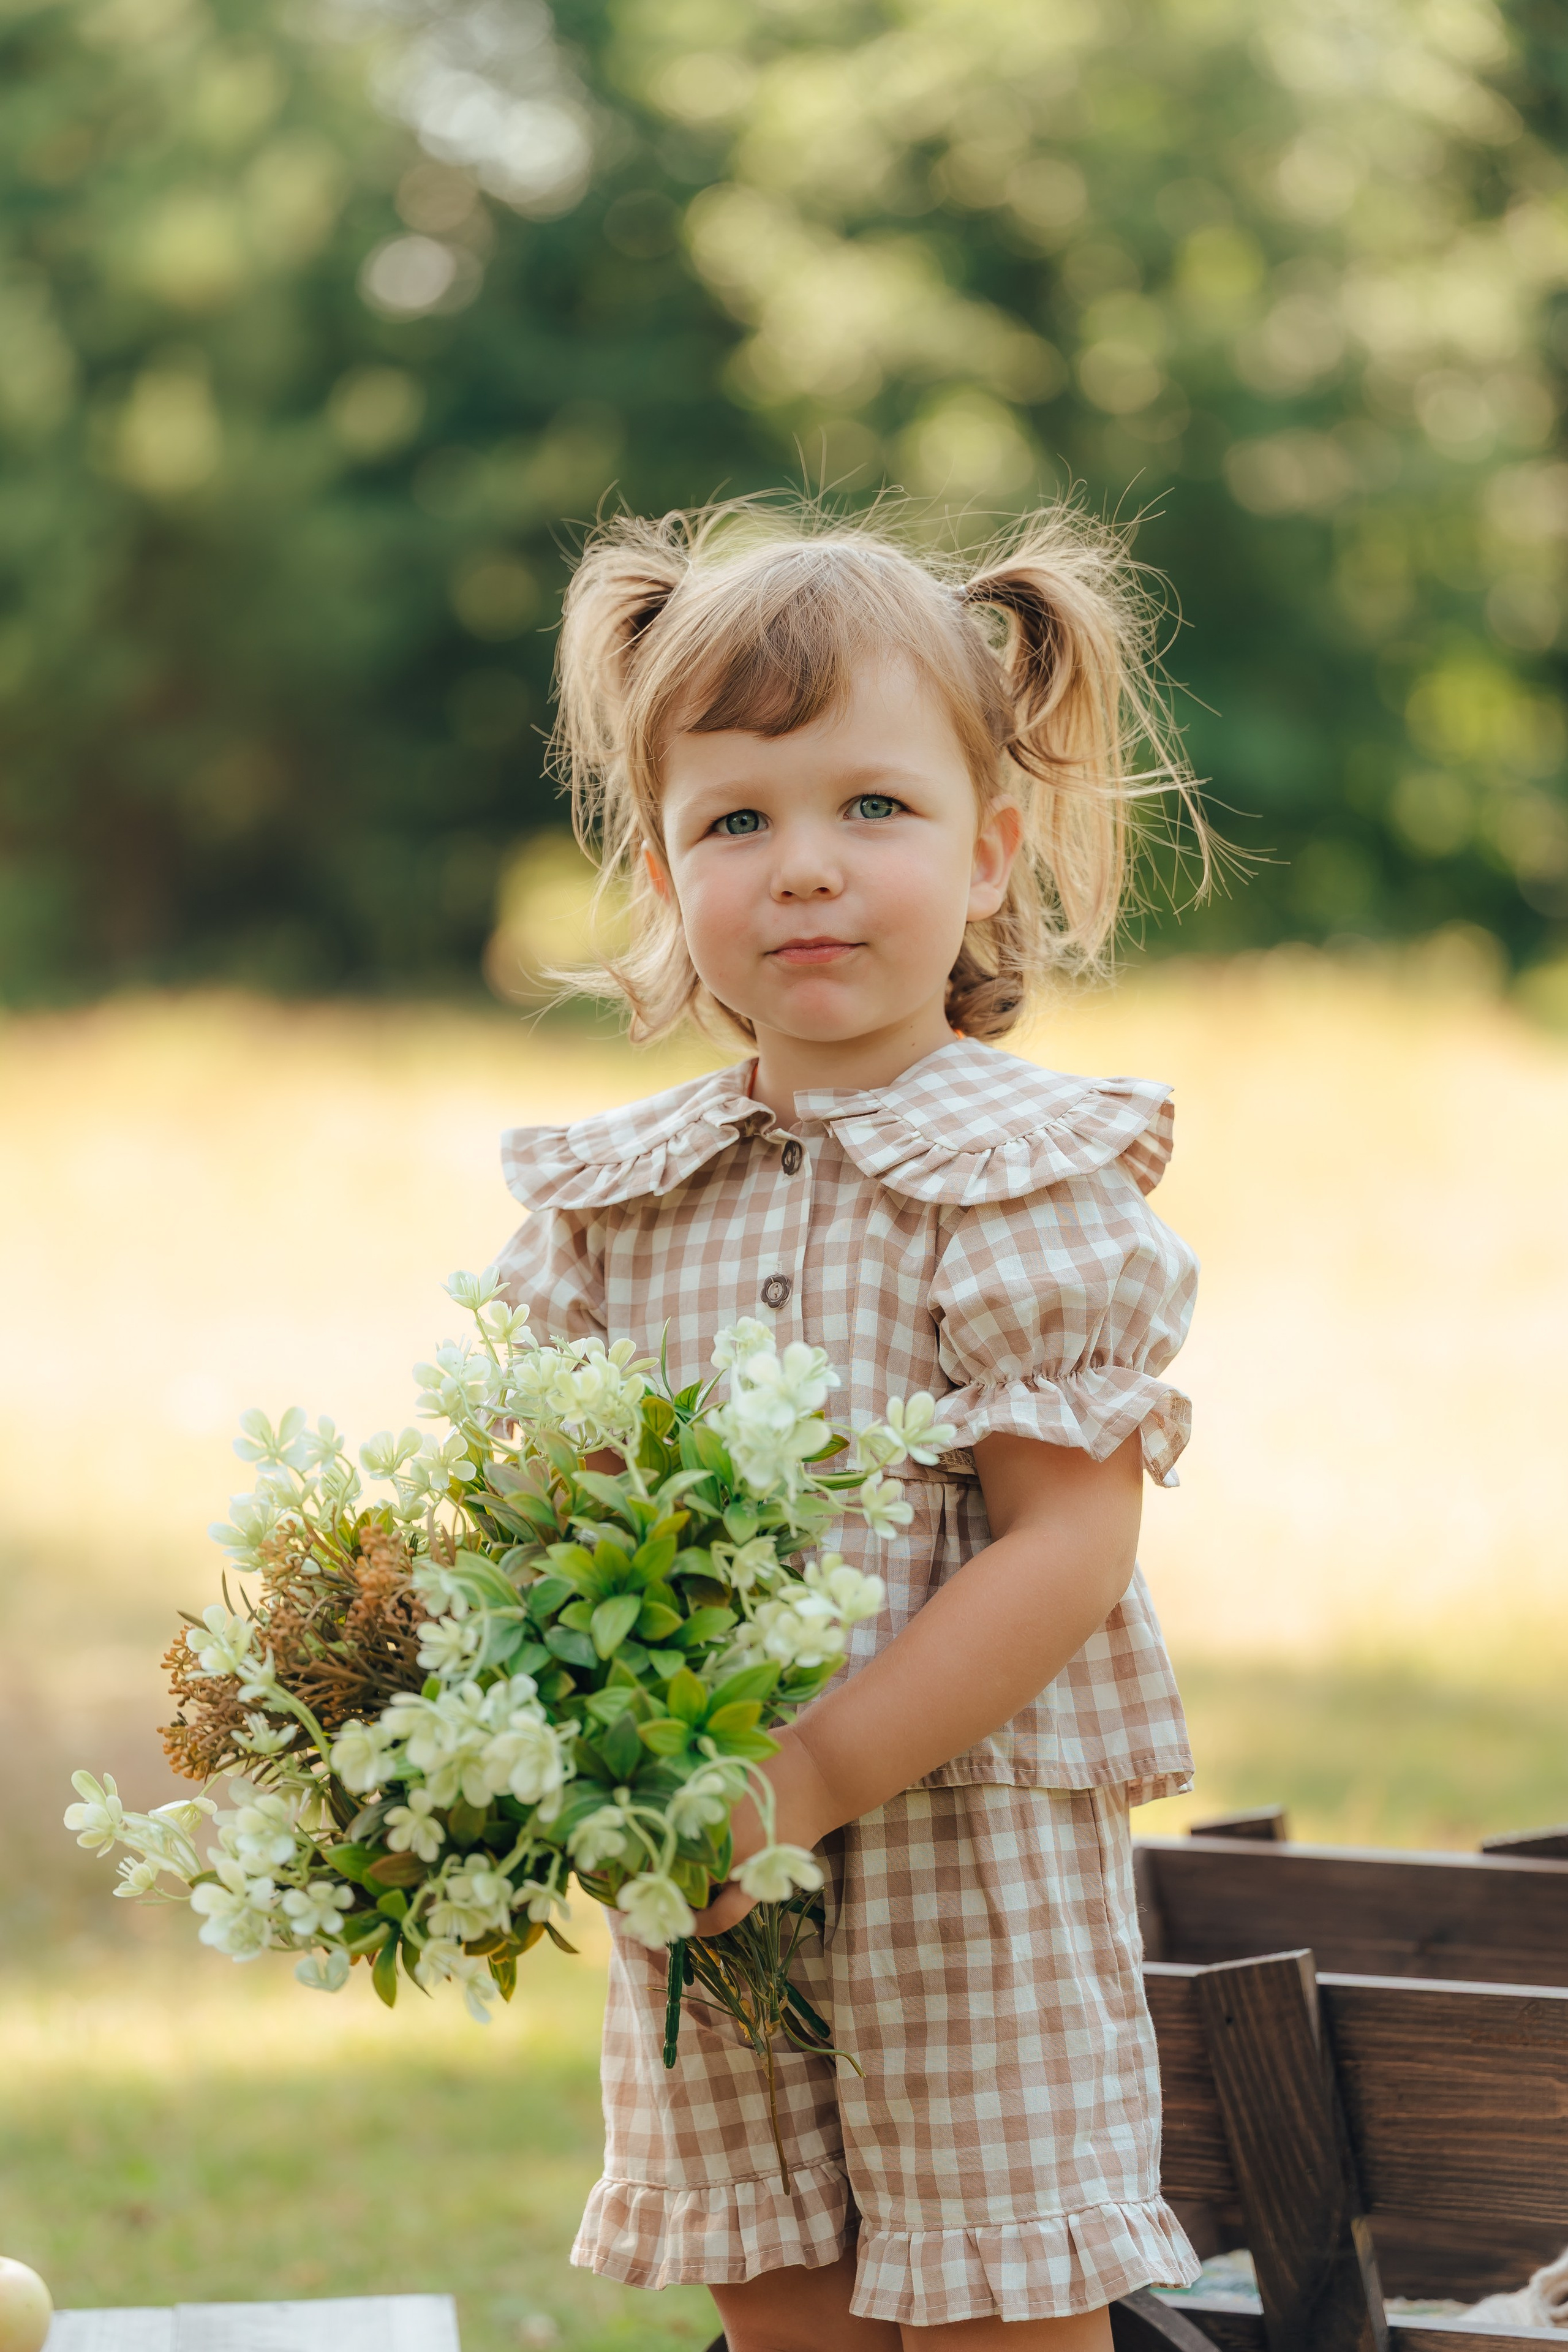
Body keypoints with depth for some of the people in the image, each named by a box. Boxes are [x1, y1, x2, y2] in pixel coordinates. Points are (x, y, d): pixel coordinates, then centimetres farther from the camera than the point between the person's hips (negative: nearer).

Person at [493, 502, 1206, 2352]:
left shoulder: (1033, 1180, -10)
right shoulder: (615, 1199, 5)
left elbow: (1069, 1542, -16)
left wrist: (817, 1770, -22)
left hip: (973, 1850, -4)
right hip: (703, 1876, 5)